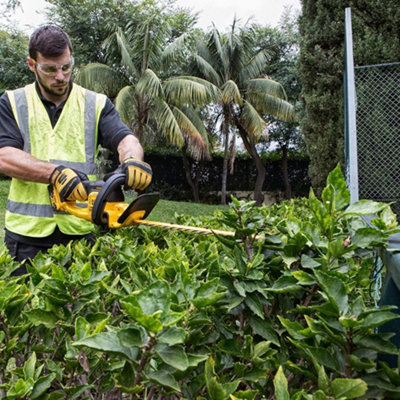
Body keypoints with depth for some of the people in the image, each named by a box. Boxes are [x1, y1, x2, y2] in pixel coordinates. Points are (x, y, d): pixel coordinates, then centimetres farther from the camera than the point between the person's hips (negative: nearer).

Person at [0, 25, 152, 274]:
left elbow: (126, 139, -7)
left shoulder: (96, 104, 8)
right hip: (26, 232, 0)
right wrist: (56, 173, -25)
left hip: (80, 232, 1)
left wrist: (132, 159, -32)